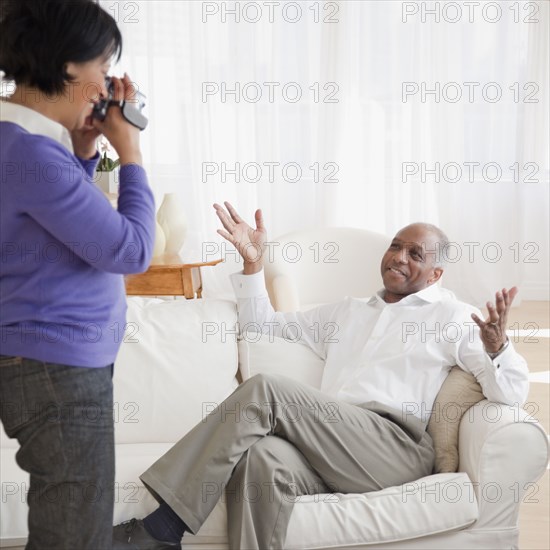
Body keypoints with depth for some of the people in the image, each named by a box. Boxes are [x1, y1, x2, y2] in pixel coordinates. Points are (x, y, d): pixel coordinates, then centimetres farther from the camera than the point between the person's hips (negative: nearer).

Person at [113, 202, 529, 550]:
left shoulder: (452, 315, 15)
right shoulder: (348, 312, 32)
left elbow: (512, 393, 4)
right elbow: (263, 323, 35)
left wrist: (497, 347, -18)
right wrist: (254, 261, 20)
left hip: (393, 449, -4)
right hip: (329, 446, 4)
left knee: (264, 391, -24)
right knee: (262, 459, -34)